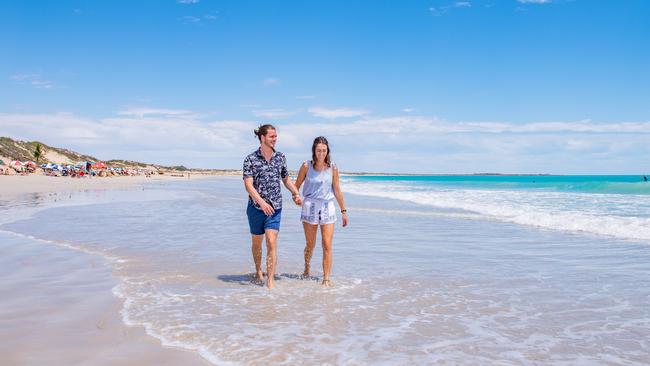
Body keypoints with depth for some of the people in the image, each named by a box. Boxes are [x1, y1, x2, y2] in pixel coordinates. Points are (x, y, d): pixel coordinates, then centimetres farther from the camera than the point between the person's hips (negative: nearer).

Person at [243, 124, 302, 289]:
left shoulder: (281, 157, 5)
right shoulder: (251, 159, -7)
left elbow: (286, 178, 19)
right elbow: (248, 185, -14)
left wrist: (296, 193, 5)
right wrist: (262, 202, -27)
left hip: (275, 207, 1)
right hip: (256, 207, -1)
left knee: (271, 243, -10)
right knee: (257, 243, 14)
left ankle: (270, 281, -8)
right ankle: (258, 271, 38)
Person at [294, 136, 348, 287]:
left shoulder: (333, 168, -1)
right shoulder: (306, 166, -4)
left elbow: (337, 191, 7)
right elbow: (296, 186, 6)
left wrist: (343, 211, 9)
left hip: (328, 207, 1)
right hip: (310, 207, -1)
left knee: (327, 246, -5)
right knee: (310, 244, 10)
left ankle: (326, 279, 0)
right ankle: (307, 267, 38)